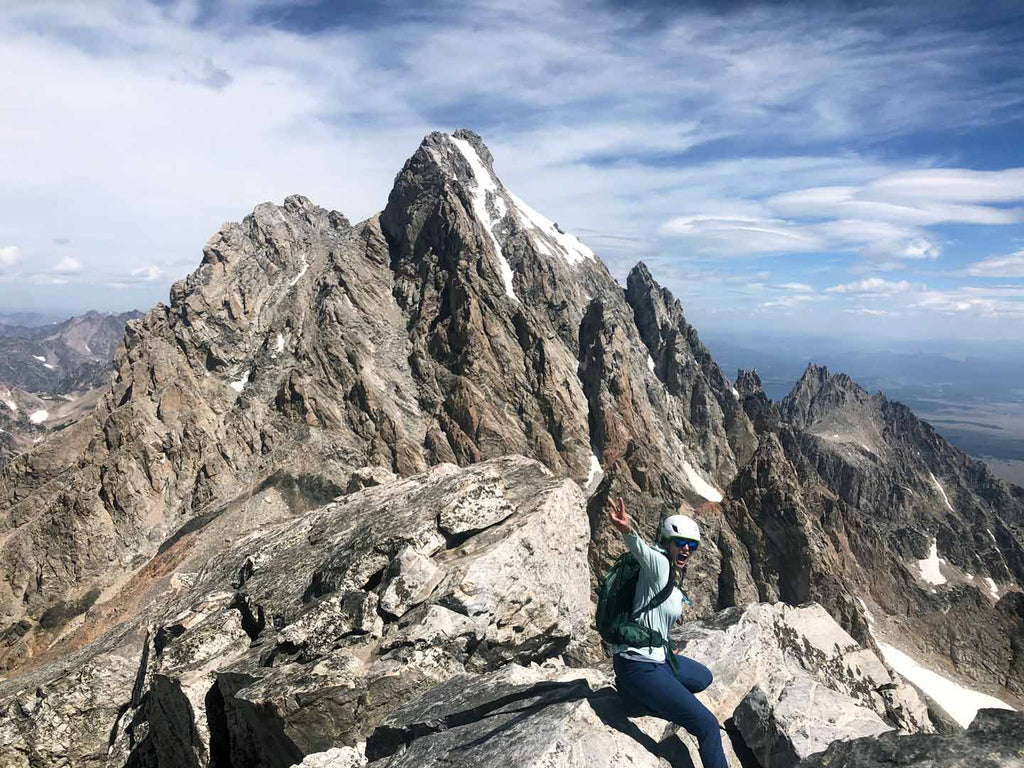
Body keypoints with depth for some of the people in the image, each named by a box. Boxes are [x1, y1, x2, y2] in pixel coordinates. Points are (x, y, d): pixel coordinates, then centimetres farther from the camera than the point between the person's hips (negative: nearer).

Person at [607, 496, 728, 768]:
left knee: (703, 677, 33)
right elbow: (641, 549, -41)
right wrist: (627, 531, -62)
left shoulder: (674, 580, 10)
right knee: (708, 725, -10)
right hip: (638, 665, -10)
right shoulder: (658, 564, -17)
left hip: (657, 657, 10)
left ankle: (632, 688, 19)